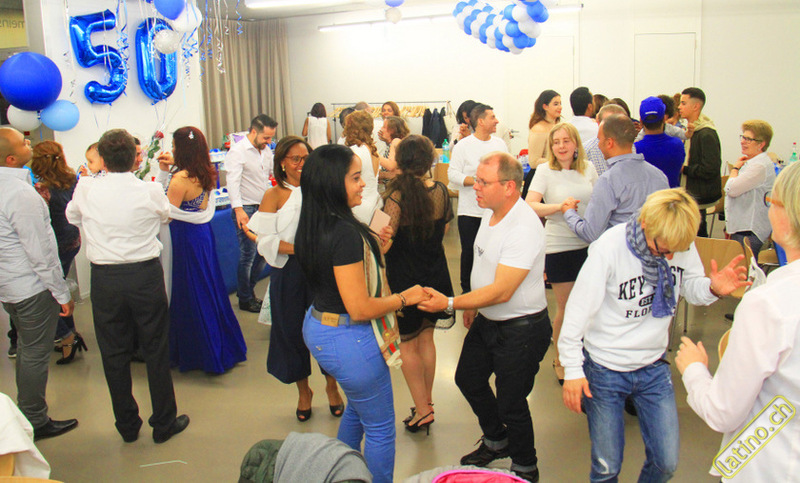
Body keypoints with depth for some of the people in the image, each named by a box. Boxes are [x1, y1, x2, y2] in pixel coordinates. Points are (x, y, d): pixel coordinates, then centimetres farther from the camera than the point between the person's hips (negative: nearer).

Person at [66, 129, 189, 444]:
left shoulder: (86, 190, -6)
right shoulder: (151, 192, -9)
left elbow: (72, 217, 13)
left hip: (104, 279, 1)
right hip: (146, 275, -1)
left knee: (114, 353, 13)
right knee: (156, 349, 10)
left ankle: (127, 426, 25)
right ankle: (164, 423, 20)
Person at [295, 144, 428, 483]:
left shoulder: (315, 227, 1)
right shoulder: (345, 232, -28)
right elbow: (360, 308, -27)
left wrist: (372, 246, 7)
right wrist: (405, 297, -12)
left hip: (317, 327, 10)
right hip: (349, 340, -10)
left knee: (357, 407, 31)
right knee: (380, 428, 9)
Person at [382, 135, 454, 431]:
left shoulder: (396, 196, -21)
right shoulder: (441, 192, -5)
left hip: (404, 279, -5)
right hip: (436, 274, 5)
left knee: (408, 344, 9)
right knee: (426, 338, 19)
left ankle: (422, 410, 13)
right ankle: (427, 401, 31)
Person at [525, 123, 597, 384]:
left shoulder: (588, 168, 5)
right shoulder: (545, 171, -5)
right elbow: (529, 206, -16)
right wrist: (558, 206, -28)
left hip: (588, 244, 3)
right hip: (560, 247, -3)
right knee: (565, 308, 5)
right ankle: (560, 359, 25)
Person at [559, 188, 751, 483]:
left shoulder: (683, 244, -9)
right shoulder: (609, 248, -21)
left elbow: (691, 288, 6)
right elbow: (579, 309, -16)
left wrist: (713, 288, -18)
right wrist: (572, 369, -14)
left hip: (655, 368, 4)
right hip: (605, 370, -4)